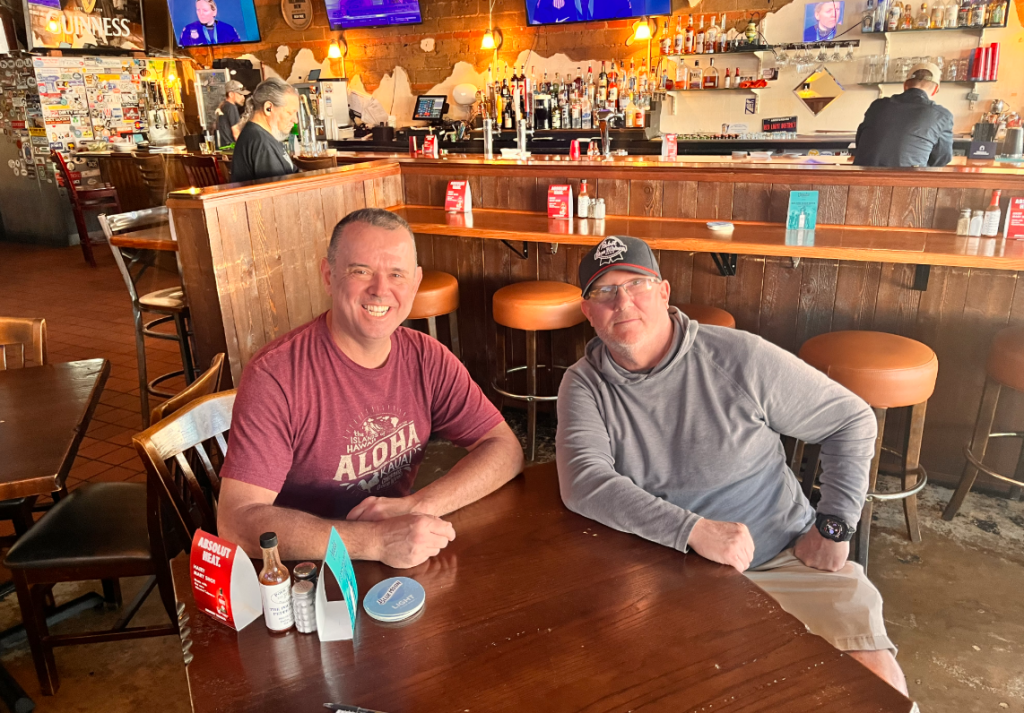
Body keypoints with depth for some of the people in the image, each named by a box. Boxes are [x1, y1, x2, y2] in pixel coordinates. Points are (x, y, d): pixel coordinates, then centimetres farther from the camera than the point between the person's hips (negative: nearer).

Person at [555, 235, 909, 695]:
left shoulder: (739, 358, -9)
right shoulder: (584, 385, -5)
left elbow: (852, 420, 2)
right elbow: (583, 483, -22)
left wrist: (834, 525, -5)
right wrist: (693, 529, -30)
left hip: (786, 557, 0)